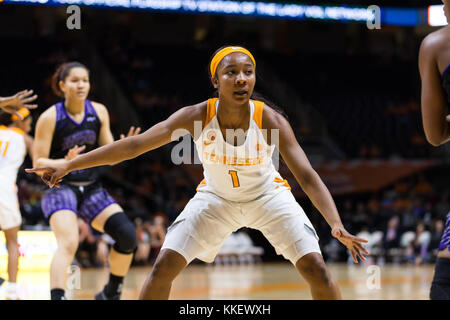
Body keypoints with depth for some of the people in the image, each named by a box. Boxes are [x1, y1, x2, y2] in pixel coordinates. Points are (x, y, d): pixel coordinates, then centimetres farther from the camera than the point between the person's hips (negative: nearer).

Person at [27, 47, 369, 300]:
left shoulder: (271, 121, -28)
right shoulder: (196, 117, -26)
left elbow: (308, 177, -32)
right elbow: (133, 145, -27)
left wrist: (337, 226, -48)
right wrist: (68, 165, -33)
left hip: (267, 197, -1)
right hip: (215, 198, 1)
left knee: (317, 270, -14)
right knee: (163, 268, -10)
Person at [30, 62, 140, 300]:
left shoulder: (99, 112, 3)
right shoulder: (50, 118, -9)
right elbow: (38, 164, -8)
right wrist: (66, 162, -27)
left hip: (92, 189, 5)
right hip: (60, 188, -5)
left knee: (127, 235, -8)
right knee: (69, 243, -28)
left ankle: (110, 294, 11)